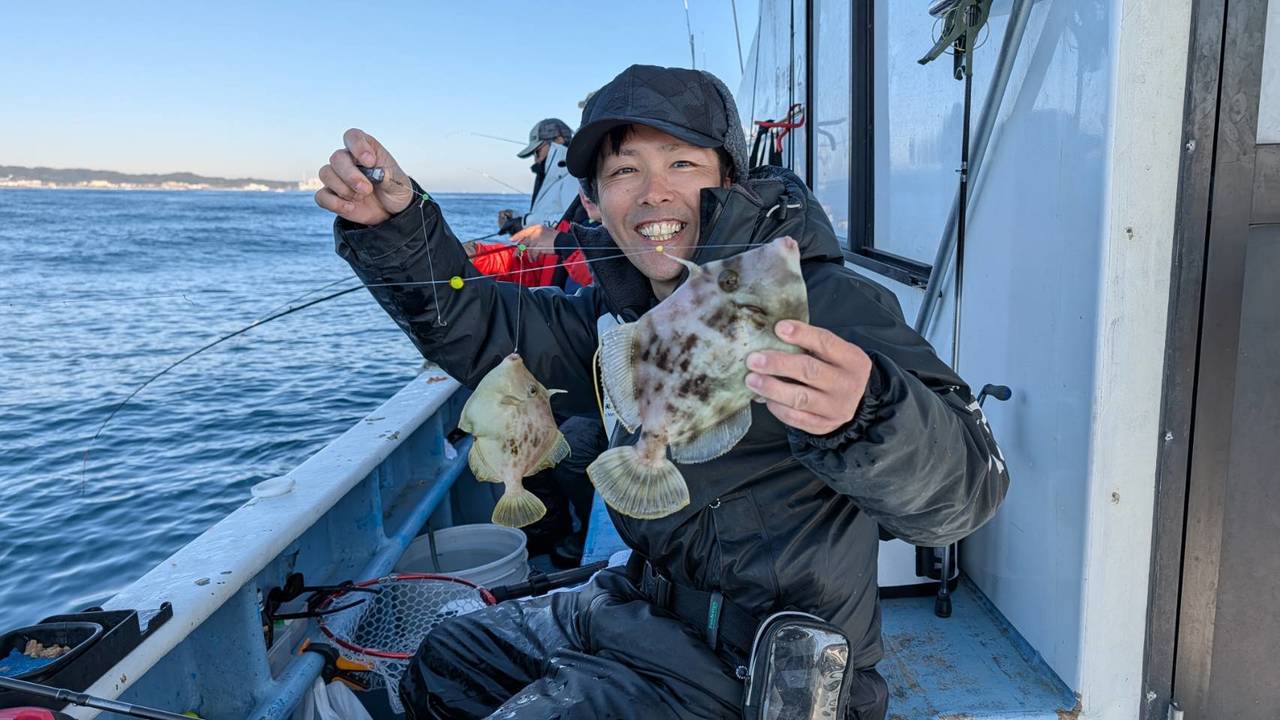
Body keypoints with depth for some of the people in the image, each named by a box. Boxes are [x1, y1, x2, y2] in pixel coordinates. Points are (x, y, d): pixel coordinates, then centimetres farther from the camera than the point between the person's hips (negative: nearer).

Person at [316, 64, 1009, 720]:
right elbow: (474, 326, 8)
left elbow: (964, 488, -34)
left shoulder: (823, 304, -24)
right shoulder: (625, 307, 0)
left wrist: (864, 414, -56)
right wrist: (392, 223, -8)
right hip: (643, 601, 8)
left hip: (756, 662, -7)